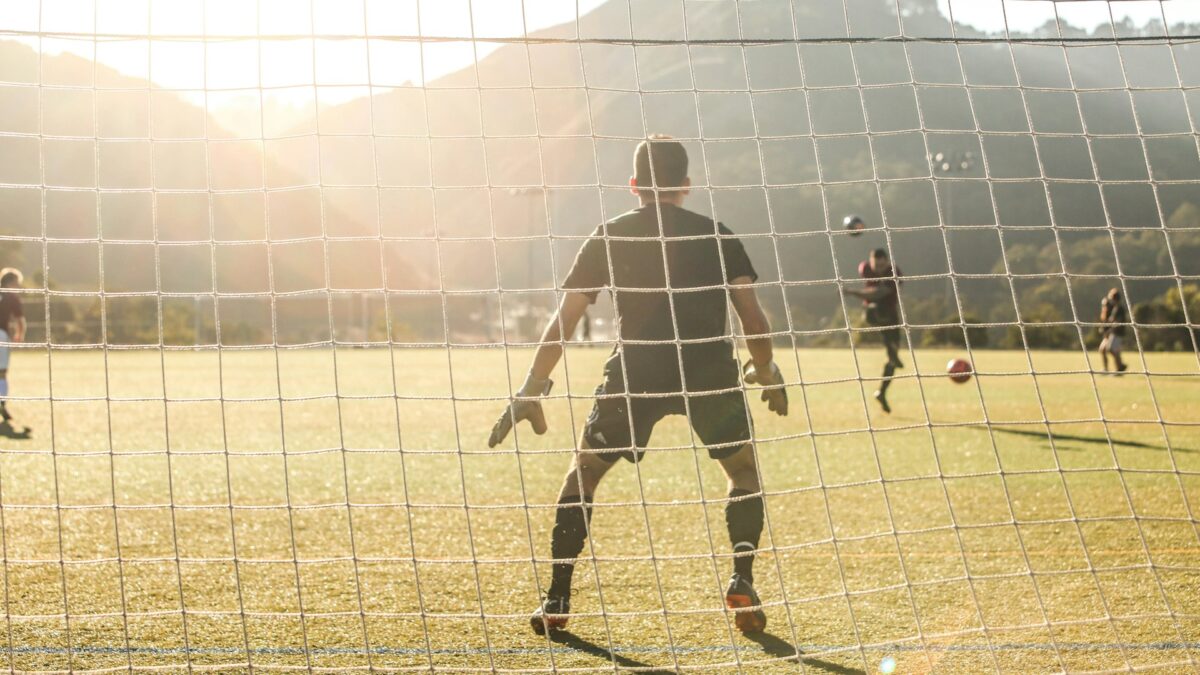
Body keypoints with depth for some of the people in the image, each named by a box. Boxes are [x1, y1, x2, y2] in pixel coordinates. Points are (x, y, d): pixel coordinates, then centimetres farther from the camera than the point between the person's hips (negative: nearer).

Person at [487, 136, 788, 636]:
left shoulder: (609, 237, 13)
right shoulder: (716, 235, 14)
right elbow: (753, 318, 7)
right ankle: (742, 582, 8)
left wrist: (532, 390, 13)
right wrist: (767, 372, 23)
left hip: (635, 372, 0)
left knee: (583, 472, 17)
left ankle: (557, 600, 13)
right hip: (710, 371, 1)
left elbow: (564, 320, 9)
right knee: (745, 470, 23)